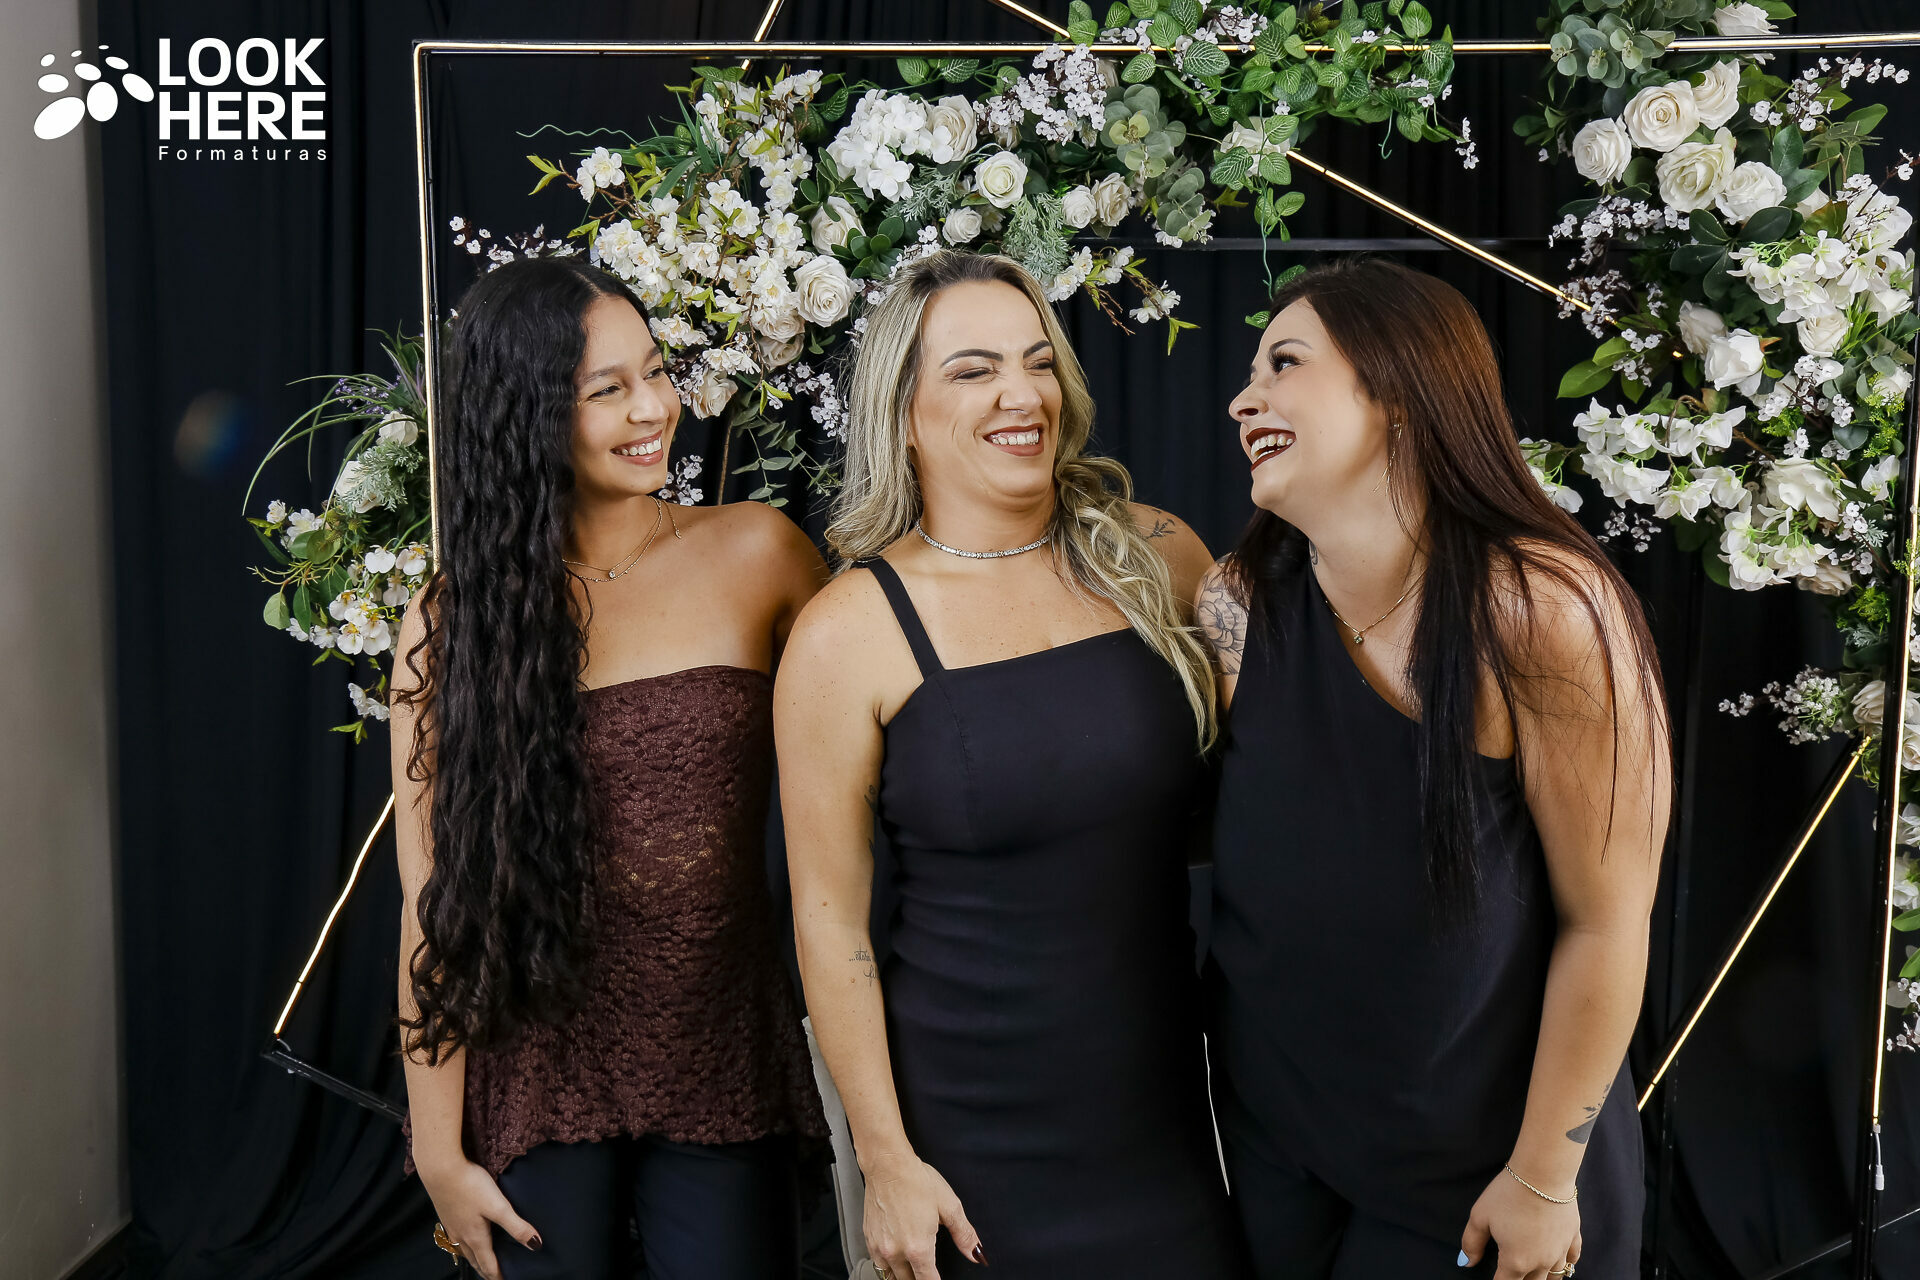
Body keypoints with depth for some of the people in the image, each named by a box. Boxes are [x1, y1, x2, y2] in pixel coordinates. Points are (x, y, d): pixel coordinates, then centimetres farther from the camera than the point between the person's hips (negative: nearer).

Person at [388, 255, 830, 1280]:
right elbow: (437, 899, -3)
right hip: (538, 1084, 0)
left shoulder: (756, 556, -5)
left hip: (724, 1072, 0)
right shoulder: (453, 620, -3)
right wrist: (440, 1150, -4)